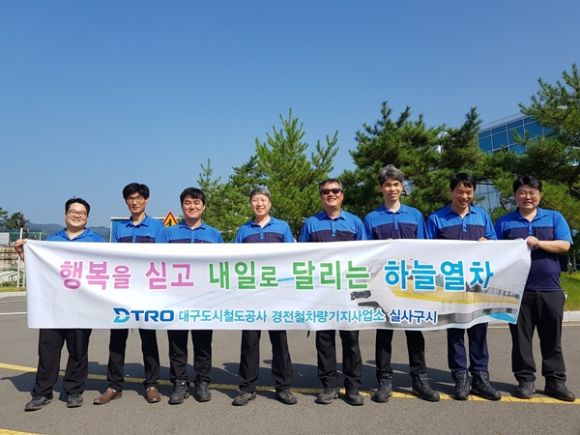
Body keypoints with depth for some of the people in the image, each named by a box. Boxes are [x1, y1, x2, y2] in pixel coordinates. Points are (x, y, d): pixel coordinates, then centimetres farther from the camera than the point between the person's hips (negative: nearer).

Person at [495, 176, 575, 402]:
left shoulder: (554, 218, 10)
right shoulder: (504, 222, 8)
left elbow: (564, 245, -2)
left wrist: (539, 243, -16)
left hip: (550, 289, 1)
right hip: (518, 289, -1)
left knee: (552, 339, 9)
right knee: (521, 338, 5)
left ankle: (555, 381, 20)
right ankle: (525, 380, 15)